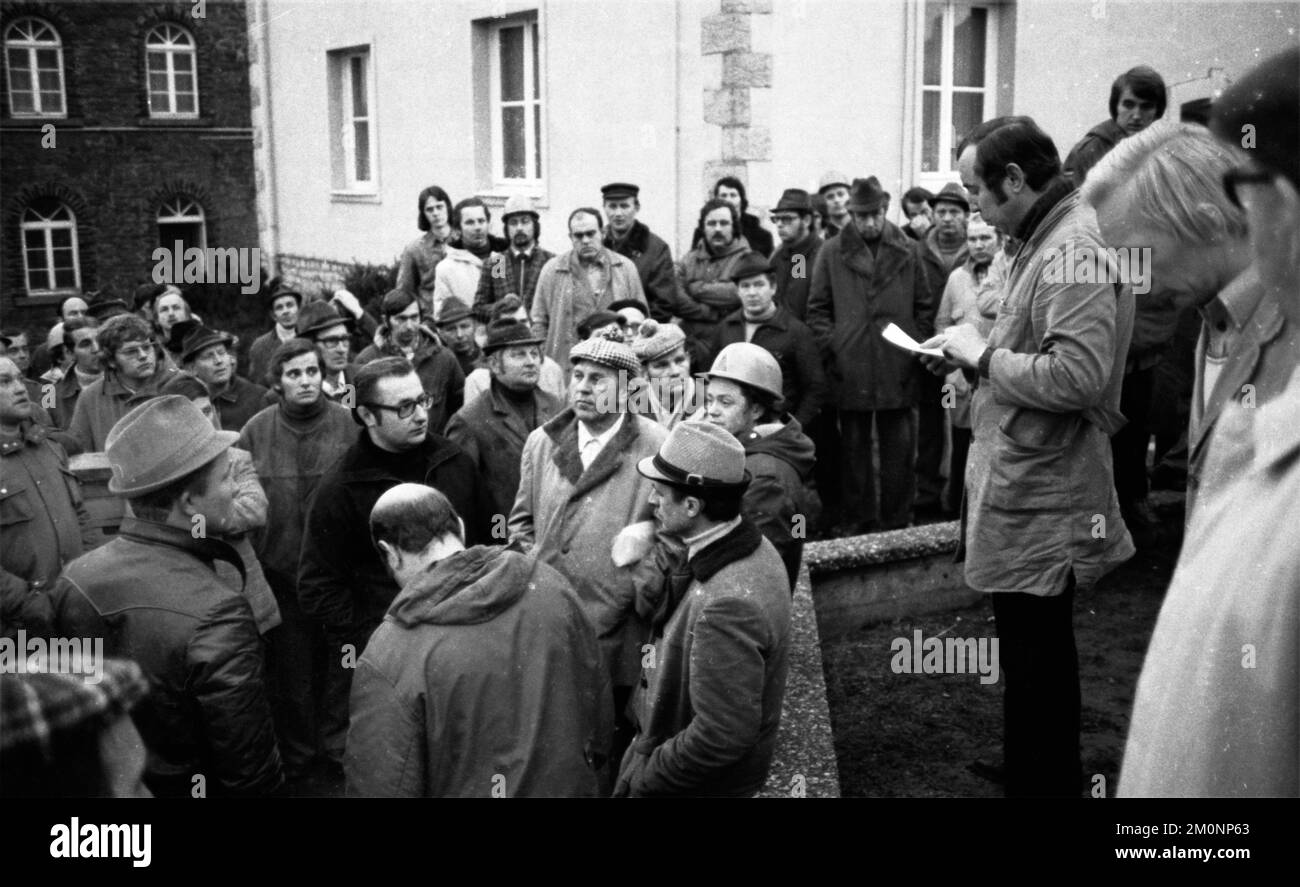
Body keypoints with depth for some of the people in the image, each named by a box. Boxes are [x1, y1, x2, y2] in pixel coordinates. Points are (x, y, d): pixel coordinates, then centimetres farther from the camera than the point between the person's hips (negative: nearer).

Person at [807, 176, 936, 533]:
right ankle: (857, 518, 17)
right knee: (854, 447, 7)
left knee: (899, 448, 6)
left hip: (898, 369, 1)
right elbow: (817, 308, 6)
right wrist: (832, 345, -5)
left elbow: (925, 307, 10)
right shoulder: (832, 252, 5)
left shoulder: (907, 252, 7)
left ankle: (896, 518, 15)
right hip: (850, 369, 0)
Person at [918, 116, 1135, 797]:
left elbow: (1077, 377, -29)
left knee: (1035, 666, 1)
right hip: (1026, 485, 11)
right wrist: (972, 358, 5)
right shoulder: (1047, 238, 13)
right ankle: (1051, 776, 36)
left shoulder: (1072, 249, -20)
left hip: (1038, 501, -11)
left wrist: (983, 356, -17)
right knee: (1040, 654, 21)